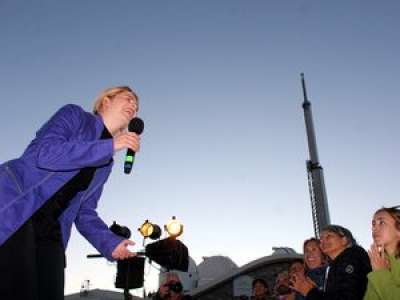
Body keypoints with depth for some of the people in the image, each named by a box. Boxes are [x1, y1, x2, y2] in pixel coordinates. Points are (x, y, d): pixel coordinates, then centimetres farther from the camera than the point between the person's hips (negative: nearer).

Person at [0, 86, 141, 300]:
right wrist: (110, 146, -16)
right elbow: (45, 154, -17)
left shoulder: (106, 164, 19)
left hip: (49, 229, 7)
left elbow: (85, 213, 17)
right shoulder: (74, 115, 2)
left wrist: (110, 243, -1)